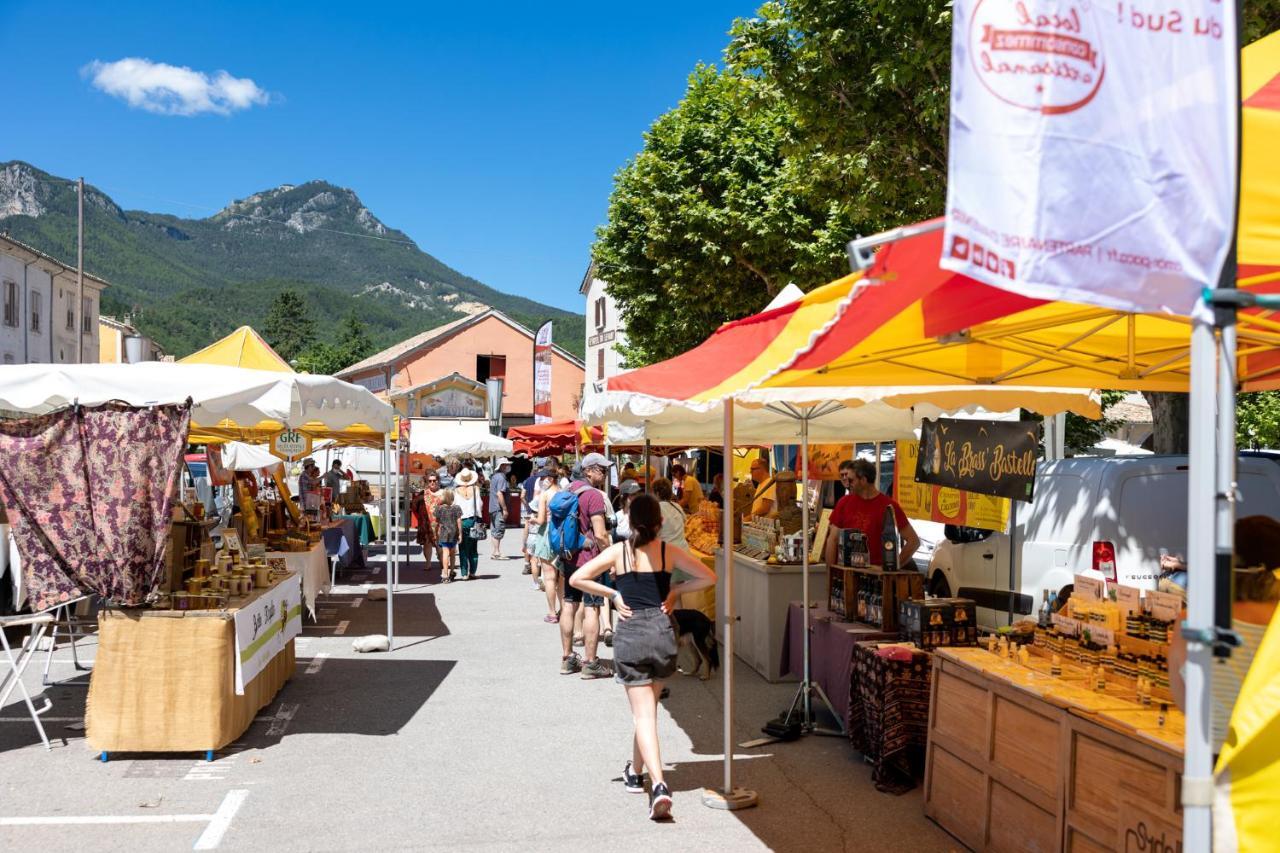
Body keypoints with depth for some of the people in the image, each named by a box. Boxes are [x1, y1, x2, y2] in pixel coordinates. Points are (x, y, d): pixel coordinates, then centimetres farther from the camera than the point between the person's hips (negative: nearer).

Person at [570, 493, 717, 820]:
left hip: (630, 634, -2)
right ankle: (636, 771, 38)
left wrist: (612, 594, 2)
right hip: (662, 632, 2)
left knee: (643, 714, -2)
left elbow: (577, 579, -6)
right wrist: (675, 591, 11)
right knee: (648, 709, 22)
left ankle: (658, 785, -18)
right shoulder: (669, 551, 2)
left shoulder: (618, 551, -1)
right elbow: (709, 577, 5)